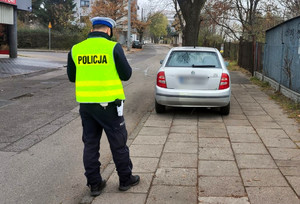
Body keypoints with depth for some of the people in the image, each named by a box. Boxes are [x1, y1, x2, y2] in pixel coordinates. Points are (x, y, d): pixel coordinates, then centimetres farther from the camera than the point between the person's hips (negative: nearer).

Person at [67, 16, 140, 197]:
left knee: (90, 144, 13)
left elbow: (72, 77, 11)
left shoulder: (76, 49, 2)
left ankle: (94, 184, 19)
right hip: (108, 104, -3)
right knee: (118, 143, 11)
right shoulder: (113, 47, -9)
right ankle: (126, 179, 24)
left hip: (85, 104, 4)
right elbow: (126, 75, -6)